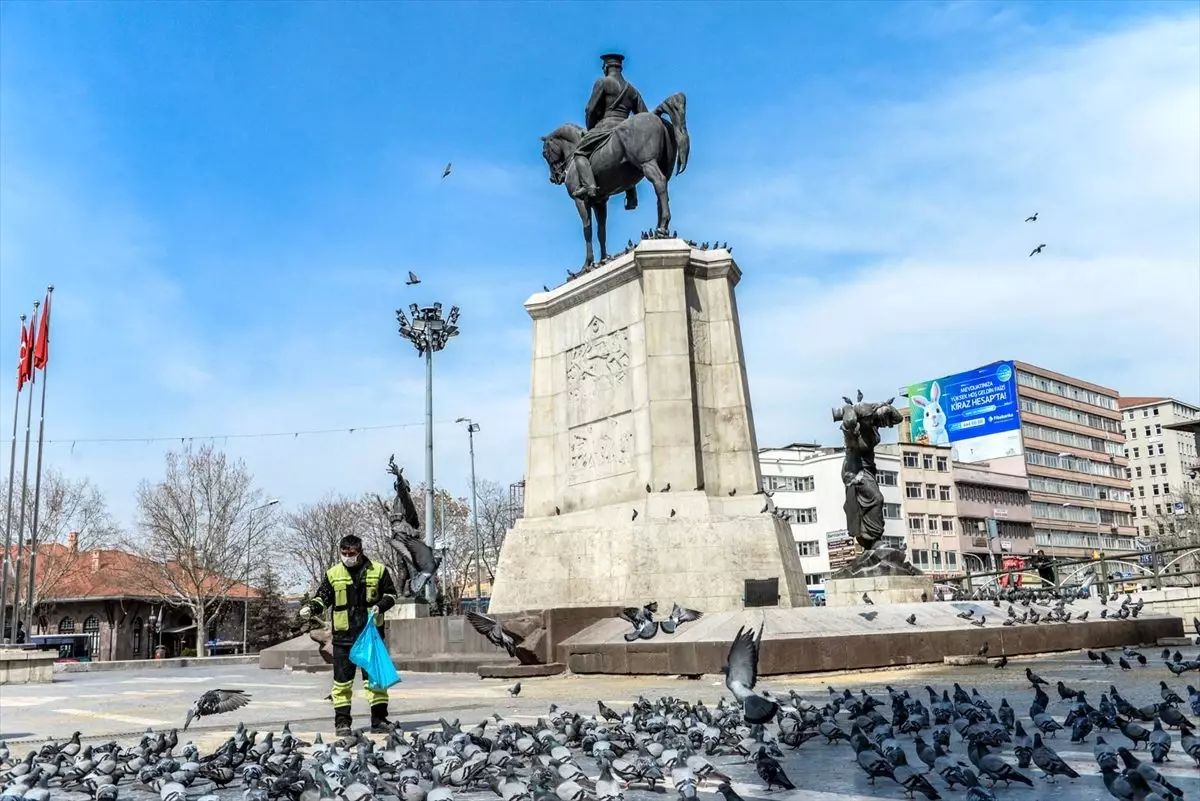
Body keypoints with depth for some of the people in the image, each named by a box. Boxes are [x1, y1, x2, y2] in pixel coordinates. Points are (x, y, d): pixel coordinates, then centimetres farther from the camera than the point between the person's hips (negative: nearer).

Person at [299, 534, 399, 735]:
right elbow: (322, 598, 9)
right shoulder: (333, 574, 5)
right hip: (343, 635, 1)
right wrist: (310, 607, -10)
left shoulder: (378, 570, 3)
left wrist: (380, 606, -8)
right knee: (342, 680, 3)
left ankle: (379, 720, 11)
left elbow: (390, 594, 10)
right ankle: (342, 722, 12)